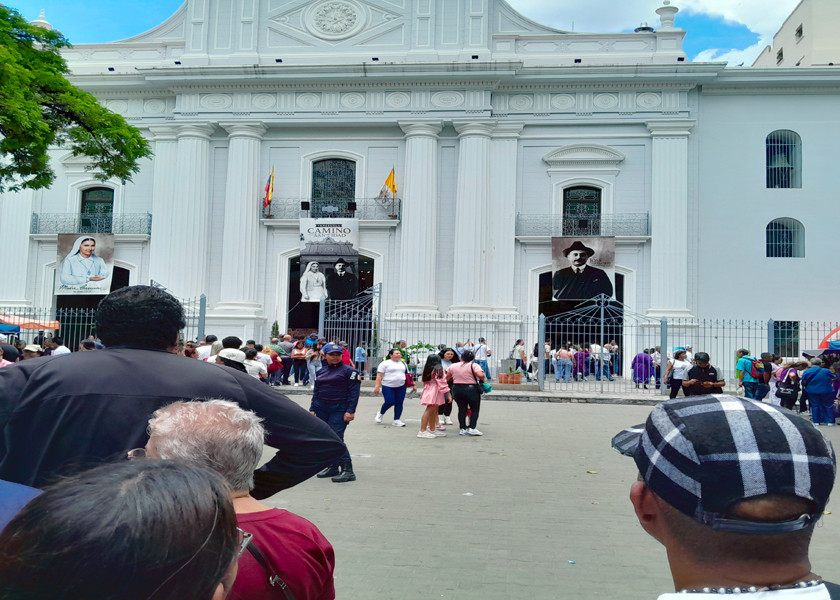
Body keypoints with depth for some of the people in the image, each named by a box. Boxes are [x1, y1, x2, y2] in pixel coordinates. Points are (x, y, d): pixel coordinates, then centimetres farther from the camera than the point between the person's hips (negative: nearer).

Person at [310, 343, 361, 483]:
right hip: (321, 409, 7)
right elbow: (316, 392, 21)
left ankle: (347, 470, -14)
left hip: (339, 410, -6)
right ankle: (332, 467, 19)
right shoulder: (320, 372, 15)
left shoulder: (349, 371, -3)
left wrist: (350, 411, -15)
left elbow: (354, 392, -8)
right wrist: (312, 409, 13)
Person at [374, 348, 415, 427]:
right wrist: (377, 386, -13)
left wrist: (413, 385, 14)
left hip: (401, 386, 5)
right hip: (388, 386, -5)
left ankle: (397, 420, 5)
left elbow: (408, 375, 22)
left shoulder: (403, 364, 18)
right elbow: (379, 376, -4)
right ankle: (381, 414, 18)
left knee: (399, 403, -2)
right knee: (389, 402, -10)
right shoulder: (385, 363, 1)